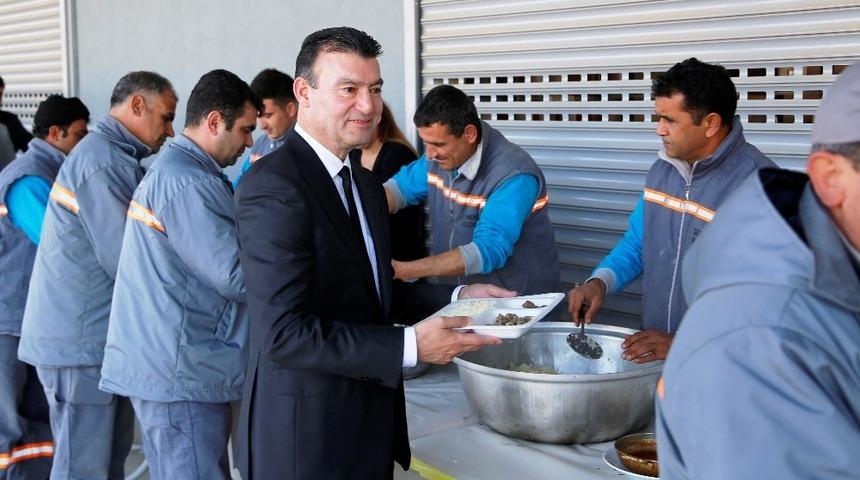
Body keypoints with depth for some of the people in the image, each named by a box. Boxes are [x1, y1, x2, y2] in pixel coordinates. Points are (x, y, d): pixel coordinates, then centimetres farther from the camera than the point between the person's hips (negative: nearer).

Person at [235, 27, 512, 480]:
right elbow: (283, 334, -25)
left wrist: (457, 297, 2)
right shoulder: (273, 187, -20)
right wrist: (410, 346, -24)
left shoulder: (366, 184, 10)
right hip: (306, 439, -8)